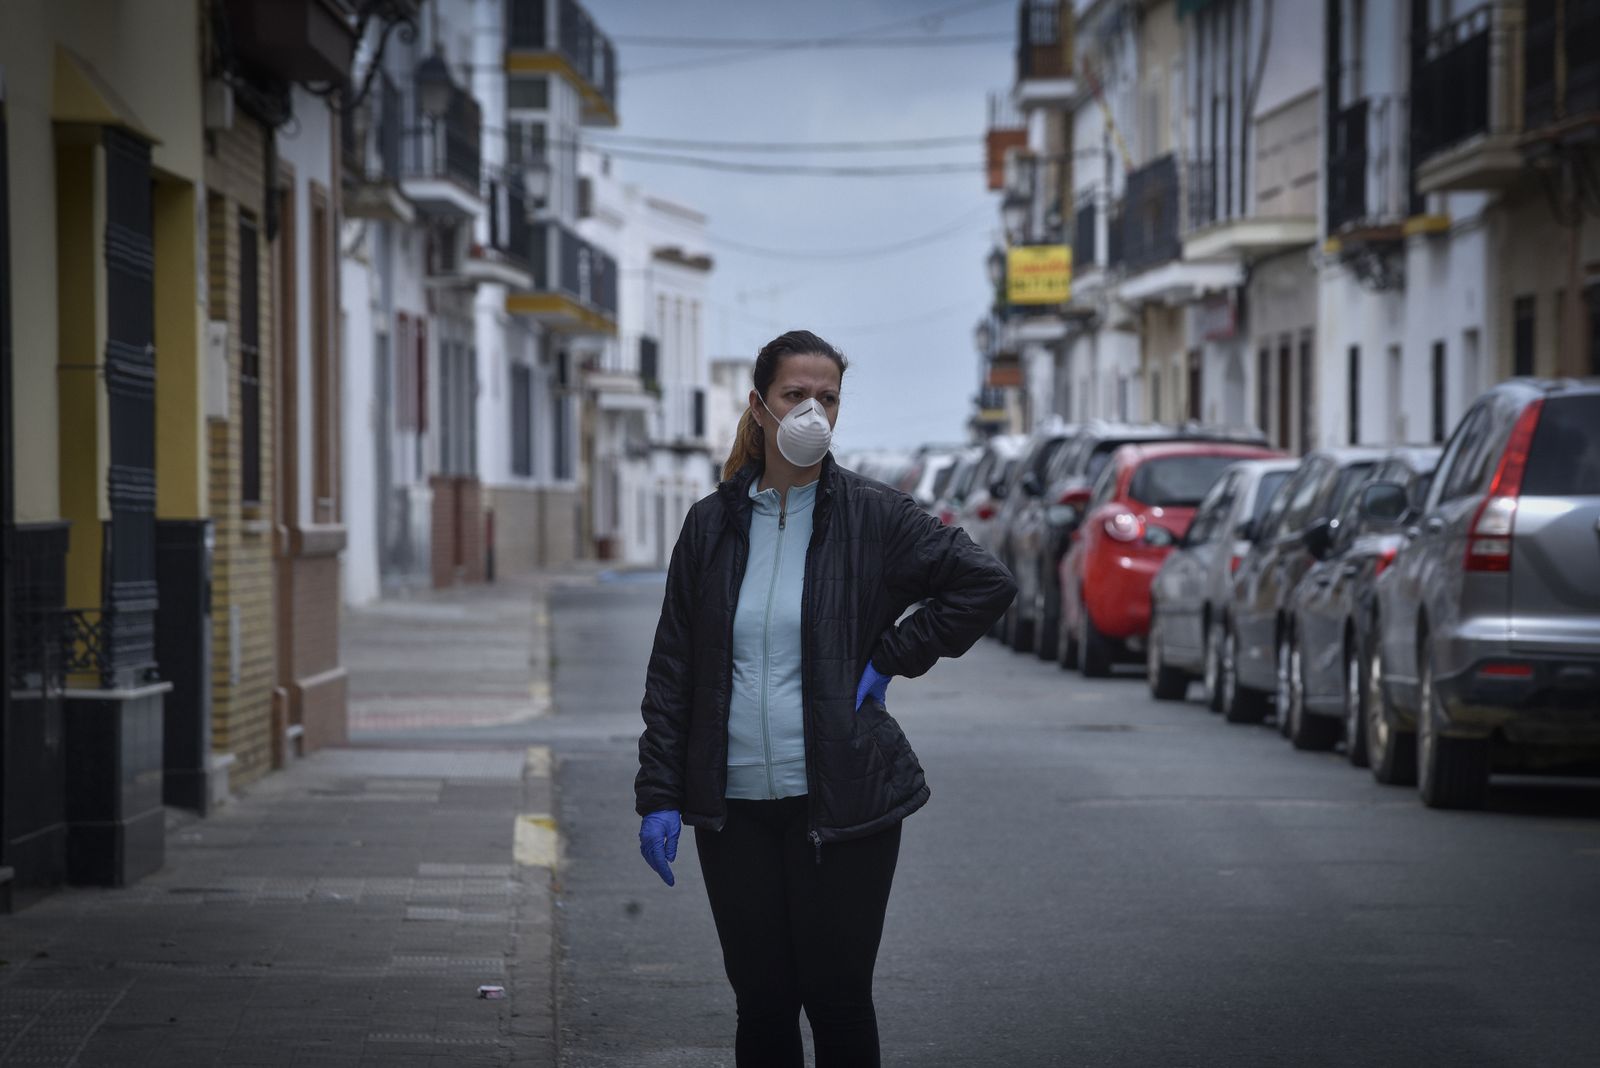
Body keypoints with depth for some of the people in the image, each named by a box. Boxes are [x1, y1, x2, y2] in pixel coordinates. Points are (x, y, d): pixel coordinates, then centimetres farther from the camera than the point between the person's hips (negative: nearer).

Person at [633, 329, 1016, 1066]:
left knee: (836, 998, 2)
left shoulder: (872, 517, -2)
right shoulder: (712, 524, 5)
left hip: (840, 806, -2)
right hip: (735, 807, 2)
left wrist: (892, 659, -4)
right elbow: (671, 671, 7)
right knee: (760, 1001, 8)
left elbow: (988, 584, 0)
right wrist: (660, 795, 1)